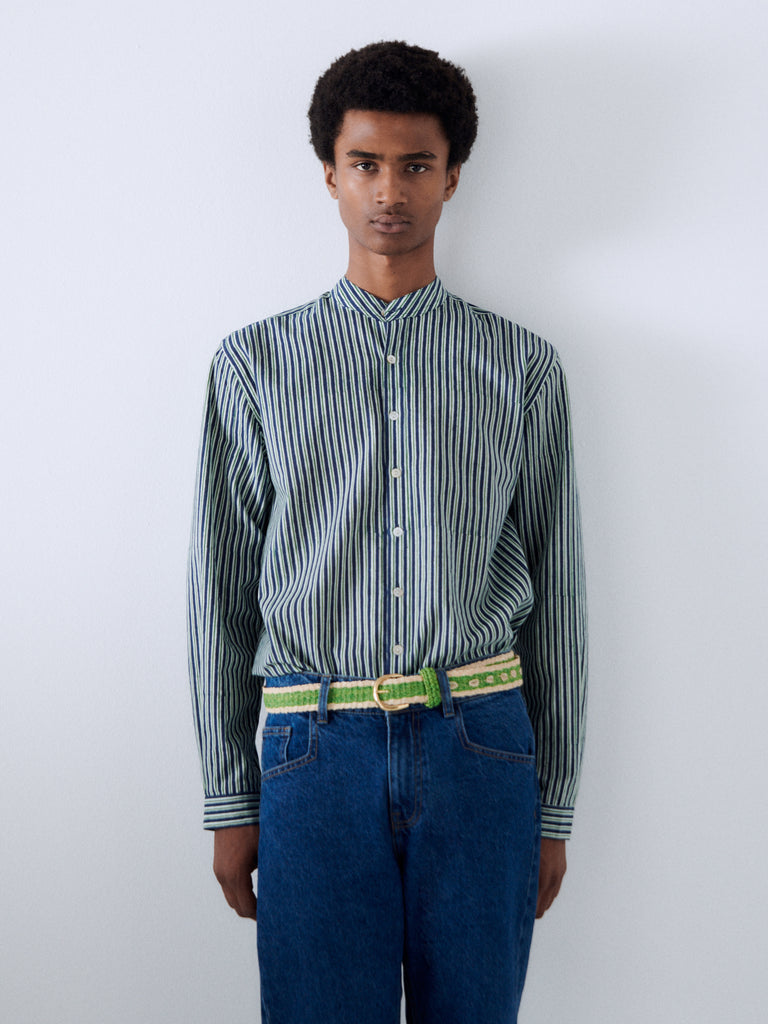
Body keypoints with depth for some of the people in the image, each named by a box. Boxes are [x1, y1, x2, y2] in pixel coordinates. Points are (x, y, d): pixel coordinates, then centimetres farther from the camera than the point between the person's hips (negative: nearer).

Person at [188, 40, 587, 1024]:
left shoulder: (522, 368, 7)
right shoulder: (255, 363, 6)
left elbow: (556, 594, 7)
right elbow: (221, 590, 5)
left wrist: (554, 810, 7)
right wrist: (229, 801, 4)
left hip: (480, 740, 1)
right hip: (317, 750, 0)